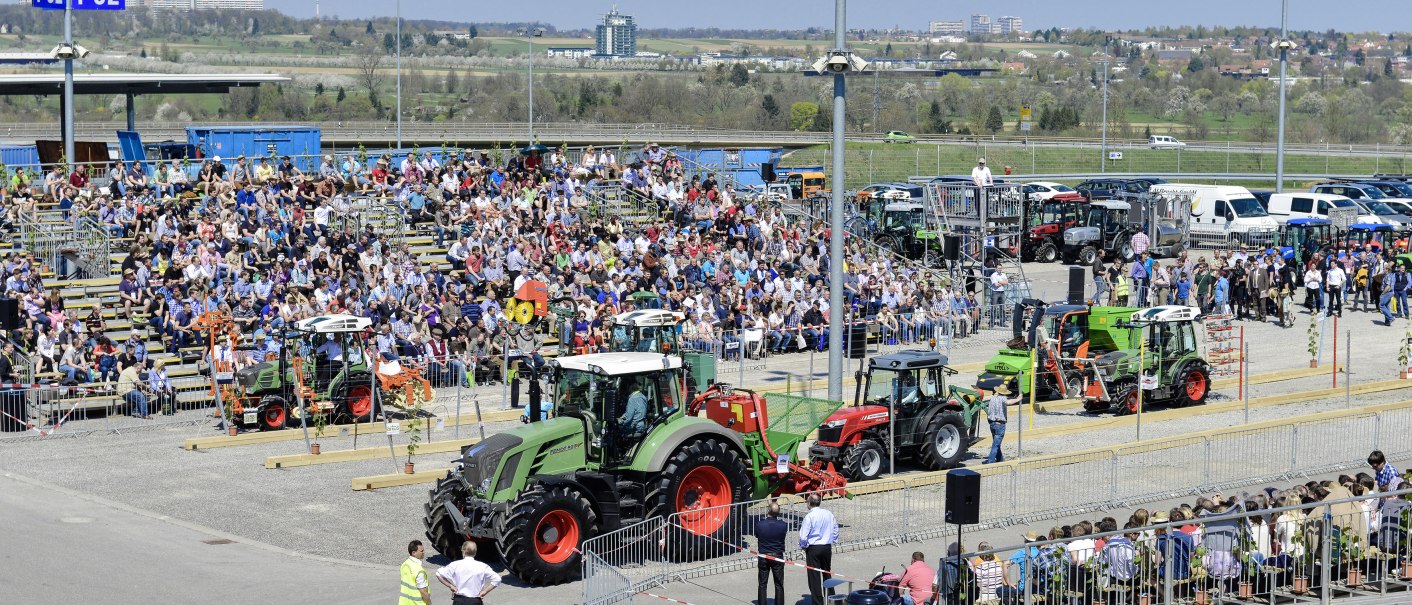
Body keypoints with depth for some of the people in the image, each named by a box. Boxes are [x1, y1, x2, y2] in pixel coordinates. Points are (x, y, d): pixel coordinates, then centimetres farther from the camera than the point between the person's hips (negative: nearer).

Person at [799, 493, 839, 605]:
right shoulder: (829, 514, 1)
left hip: (813, 548, -6)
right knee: (827, 574, 19)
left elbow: (803, 536, -15)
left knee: (814, 577, 0)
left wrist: (803, 546, 3)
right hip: (827, 547, 6)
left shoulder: (809, 517, -16)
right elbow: (835, 530, 12)